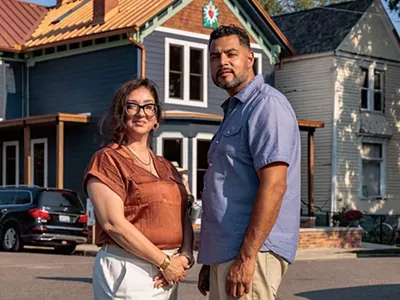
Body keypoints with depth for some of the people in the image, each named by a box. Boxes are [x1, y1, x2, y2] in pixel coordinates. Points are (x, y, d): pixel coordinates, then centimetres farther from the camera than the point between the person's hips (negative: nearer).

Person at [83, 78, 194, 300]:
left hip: (167, 277, 6)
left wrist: (185, 256, -9)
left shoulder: (166, 167, 16)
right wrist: (165, 262, -15)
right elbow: (114, 223, -15)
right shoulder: (108, 159, -5)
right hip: (128, 271, -6)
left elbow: (184, 217, 11)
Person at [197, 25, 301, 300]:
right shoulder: (234, 112, 22)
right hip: (225, 254, 10)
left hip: (252, 250, -10)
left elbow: (274, 186, -19)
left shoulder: (267, 105, -9)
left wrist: (246, 257, -23)